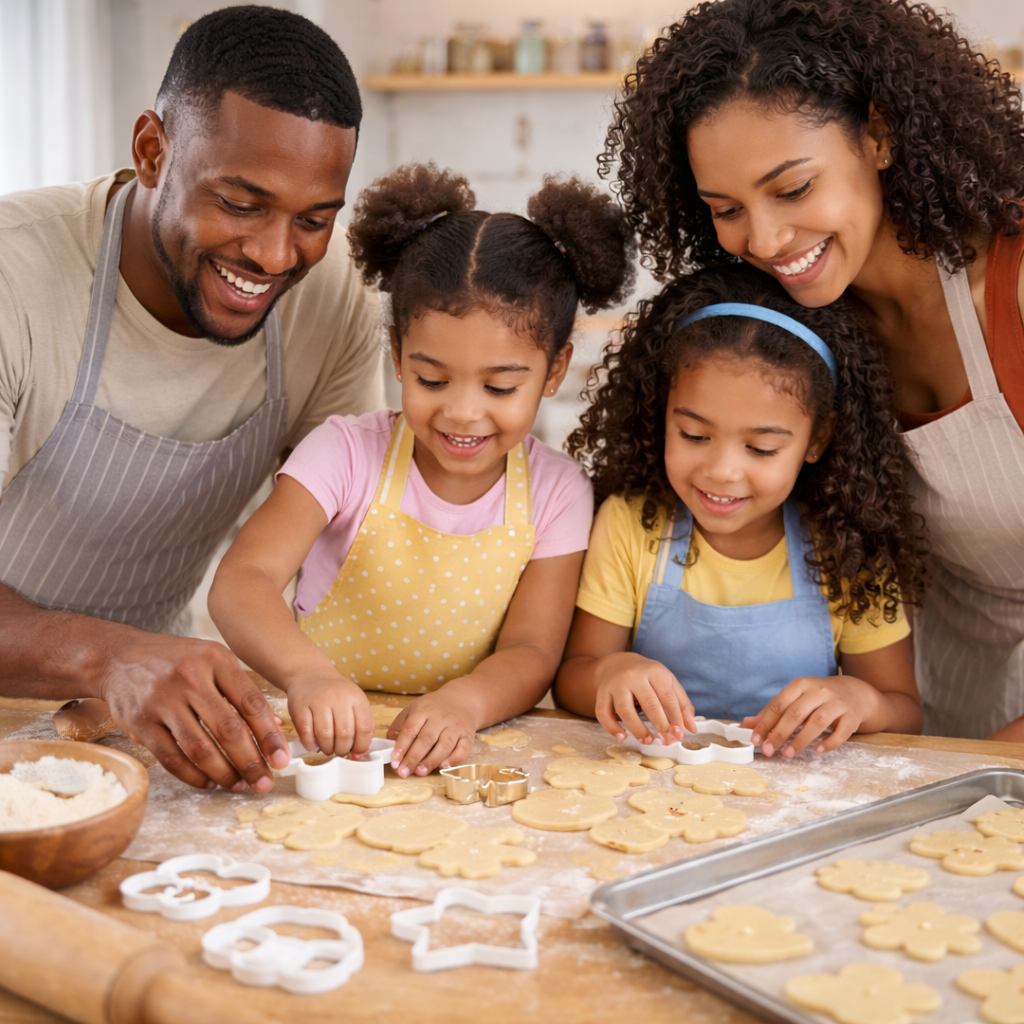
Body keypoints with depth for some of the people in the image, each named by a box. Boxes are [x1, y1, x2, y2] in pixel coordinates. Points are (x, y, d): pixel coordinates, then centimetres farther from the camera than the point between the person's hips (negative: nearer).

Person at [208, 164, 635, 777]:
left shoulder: (555, 491, -1)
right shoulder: (348, 451, -7)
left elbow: (531, 651, -6)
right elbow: (242, 581, -19)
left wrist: (465, 702, -30)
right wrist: (308, 673, -40)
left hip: (468, 757, 2)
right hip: (328, 742, -2)